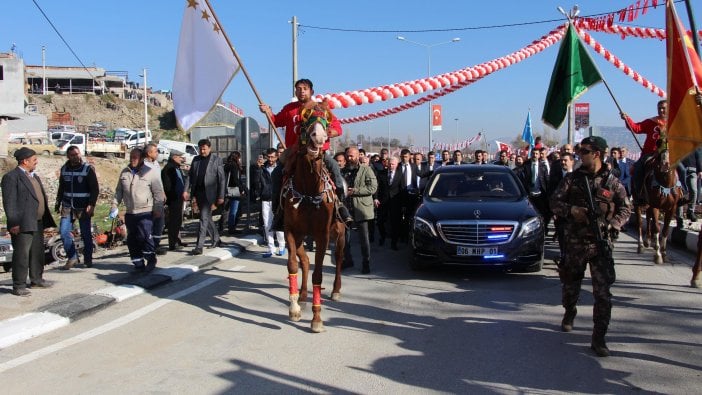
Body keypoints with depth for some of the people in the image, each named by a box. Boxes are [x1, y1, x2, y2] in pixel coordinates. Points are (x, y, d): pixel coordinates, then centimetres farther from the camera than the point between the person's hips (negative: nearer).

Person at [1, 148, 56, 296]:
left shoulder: (34, 176, 18)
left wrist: (46, 219, 19)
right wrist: (13, 223, -19)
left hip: (38, 223, 9)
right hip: (23, 224, -9)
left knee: (37, 253, 17)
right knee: (21, 255, -5)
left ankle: (37, 279, 30)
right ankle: (19, 286, 2)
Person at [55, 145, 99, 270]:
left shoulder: (88, 169, -5)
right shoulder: (64, 169, 9)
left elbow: (95, 189, -7)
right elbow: (61, 188, 19)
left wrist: (91, 205, -16)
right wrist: (58, 203, 15)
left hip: (83, 207, -4)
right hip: (68, 206, 4)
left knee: (86, 234, 3)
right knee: (64, 232, -5)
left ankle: (88, 259, 14)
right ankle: (72, 257, 7)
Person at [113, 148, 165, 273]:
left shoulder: (151, 173, -5)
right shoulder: (125, 172, 11)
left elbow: (158, 192, -5)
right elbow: (119, 191, 18)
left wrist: (158, 209, -9)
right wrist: (115, 205, 10)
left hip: (145, 212, -6)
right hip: (130, 213, 6)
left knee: (144, 237, -11)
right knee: (132, 240, 7)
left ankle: (151, 260, 8)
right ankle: (138, 264, 17)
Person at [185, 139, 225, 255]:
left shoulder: (216, 160, -3)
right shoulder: (196, 159, 12)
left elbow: (221, 179, -4)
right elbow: (190, 176, 12)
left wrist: (221, 196, -8)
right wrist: (187, 190, -1)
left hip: (209, 193, -6)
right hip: (198, 192, 6)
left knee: (204, 218, -11)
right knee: (207, 218, 15)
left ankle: (199, 246, -12)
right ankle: (216, 239, 31)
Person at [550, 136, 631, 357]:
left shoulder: (612, 182, 1)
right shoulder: (572, 179, 3)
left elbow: (625, 209, 5)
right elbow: (554, 201, 2)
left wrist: (611, 224, -12)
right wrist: (571, 210, -17)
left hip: (600, 244, -1)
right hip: (575, 242, 2)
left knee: (603, 293, -7)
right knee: (570, 285, 17)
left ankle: (598, 339, -1)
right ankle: (569, 313, 46)